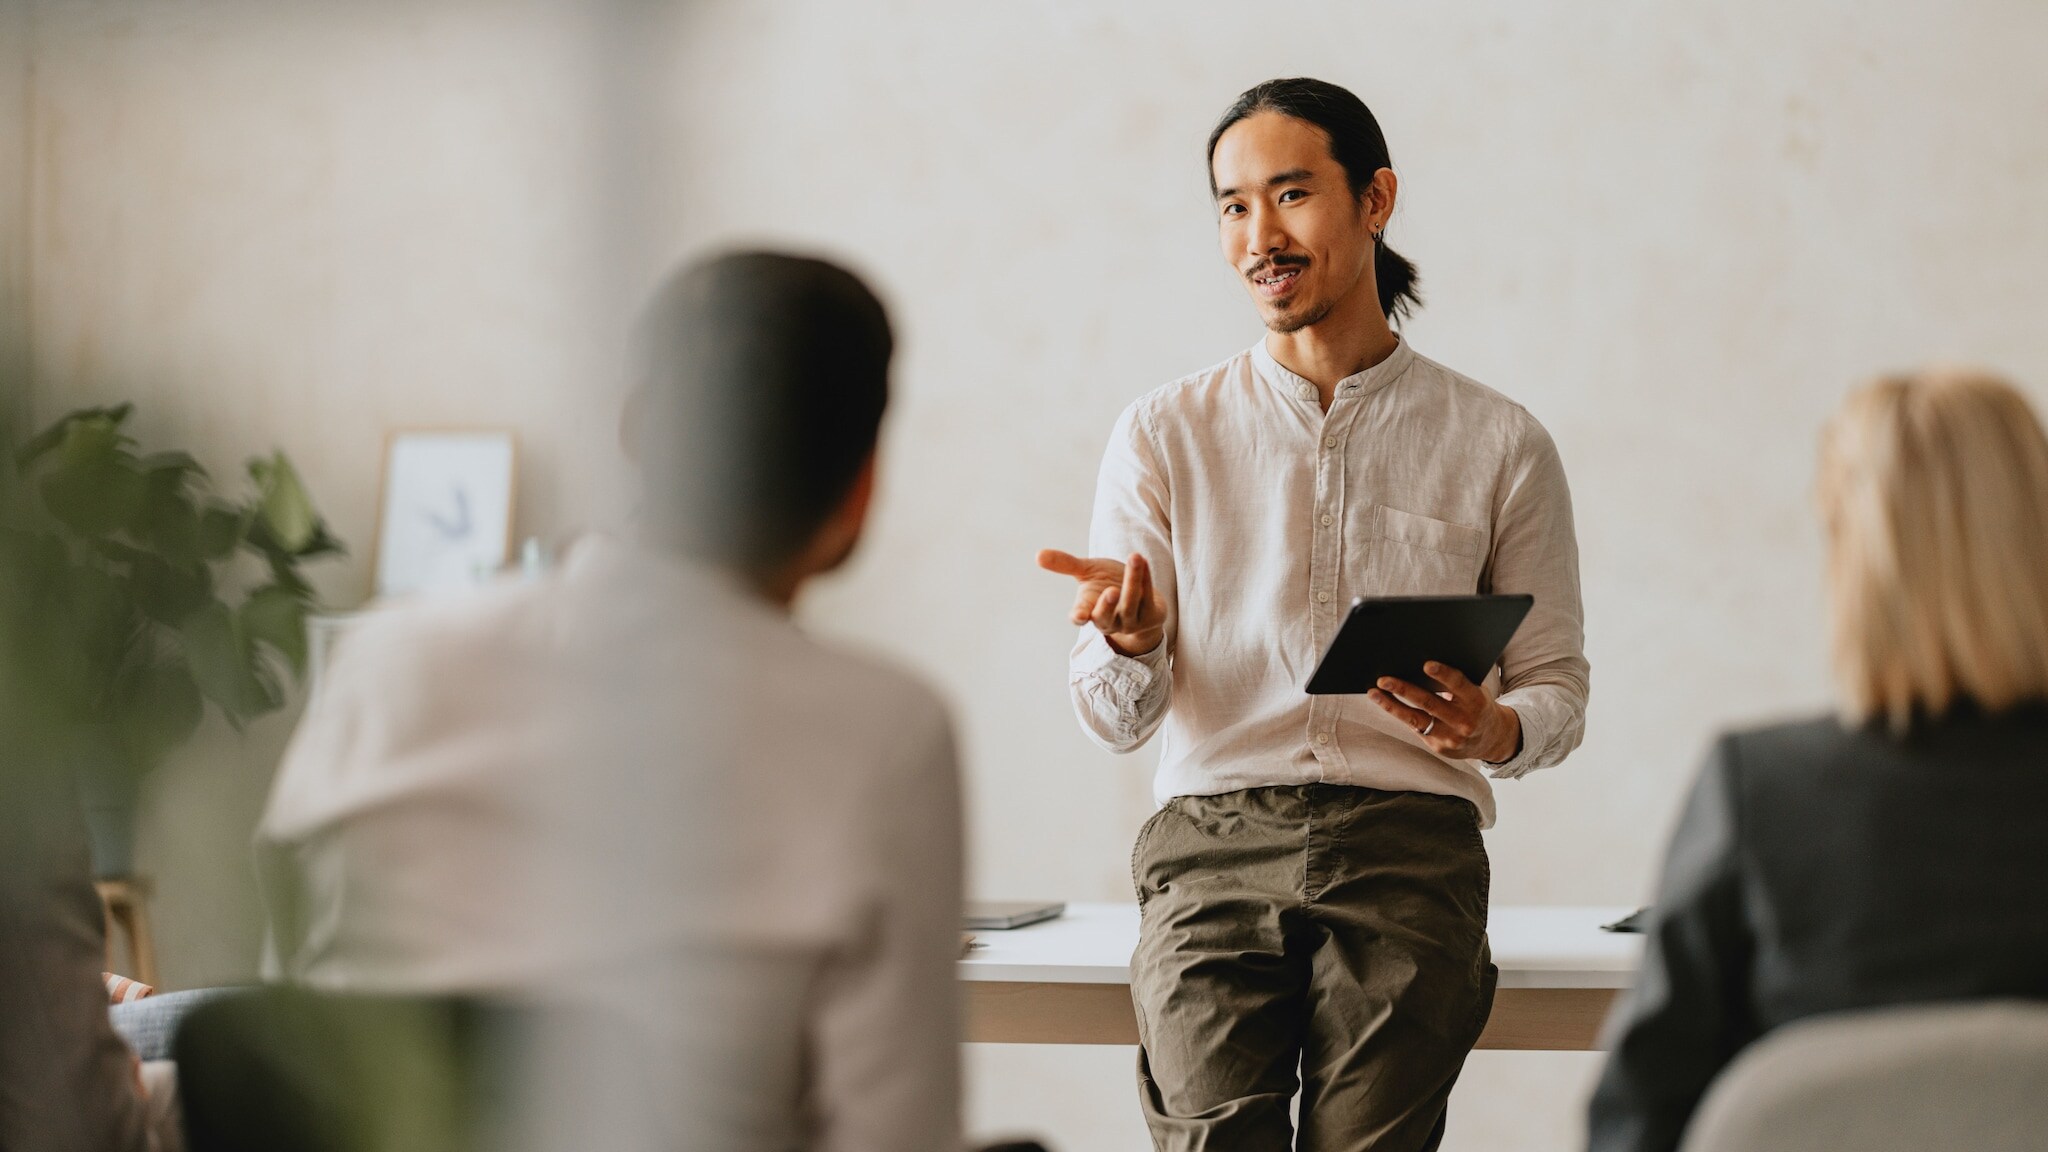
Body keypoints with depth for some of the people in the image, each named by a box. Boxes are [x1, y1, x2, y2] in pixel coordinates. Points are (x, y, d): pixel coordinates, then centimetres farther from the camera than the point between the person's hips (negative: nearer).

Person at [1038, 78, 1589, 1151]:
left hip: (1407, 846, 0)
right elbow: (1113, 720, 9)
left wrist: (1497, 731, -9)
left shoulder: (1497, 444, 12)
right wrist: (1131, 643, -15)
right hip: (1213, 837, 0)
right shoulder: (1162, 436, 13)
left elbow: (1557, 683, 14)